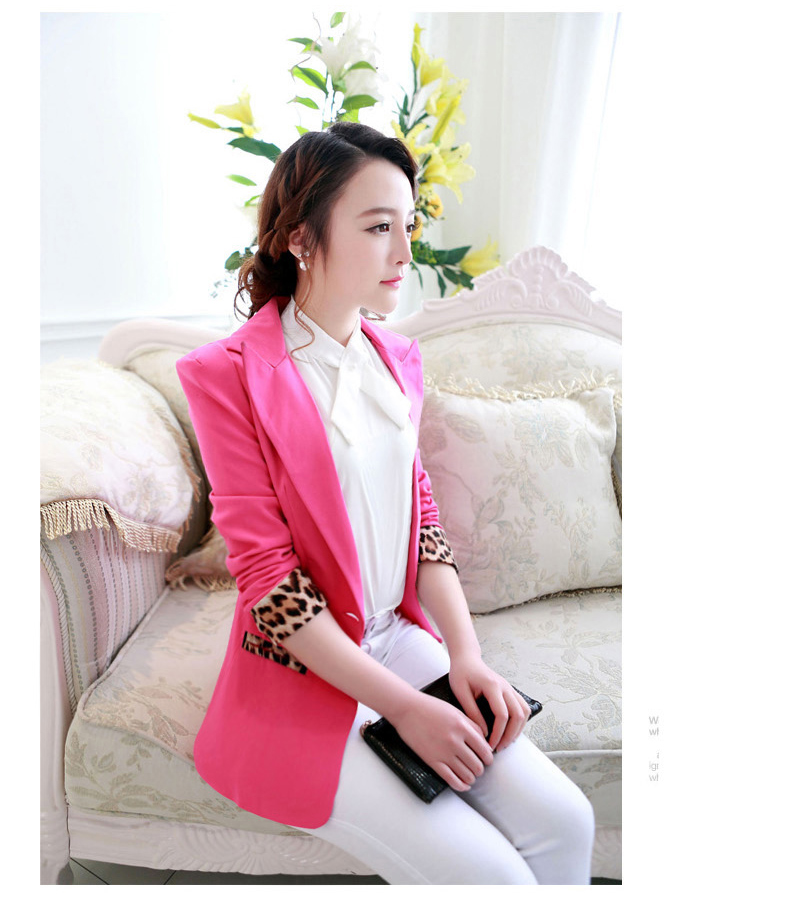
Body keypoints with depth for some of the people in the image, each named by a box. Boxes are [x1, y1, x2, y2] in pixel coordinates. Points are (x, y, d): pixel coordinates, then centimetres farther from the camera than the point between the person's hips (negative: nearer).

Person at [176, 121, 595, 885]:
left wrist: (466, 655, -4)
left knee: (565, 821, -6)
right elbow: (267, 573, -16)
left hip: (401, 638, 6)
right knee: (487, 875, -12)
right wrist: (404, 708, -17)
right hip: (302, 676, -5)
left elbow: (420, 516, 8)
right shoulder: (231, 375, -14)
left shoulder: (396, 358, 6)